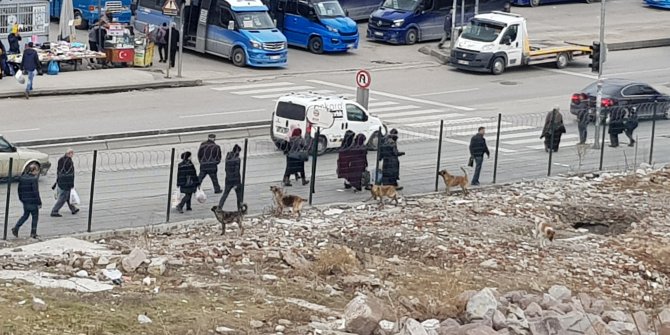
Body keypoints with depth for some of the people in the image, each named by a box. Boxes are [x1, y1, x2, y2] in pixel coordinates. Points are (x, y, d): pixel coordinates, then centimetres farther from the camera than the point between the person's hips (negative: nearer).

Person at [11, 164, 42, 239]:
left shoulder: (22, 178, 5)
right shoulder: (33, 179, -17)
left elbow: (19, 190, 12)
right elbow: (35, 192, -19)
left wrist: (21, 199, 23)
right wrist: (39, 202, -13)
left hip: (25, 201, 7)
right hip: (33, 202, -7)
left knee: (25, 215, 20)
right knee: (35, 217, 7)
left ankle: (16, 228, 8)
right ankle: (33, 233, 9)